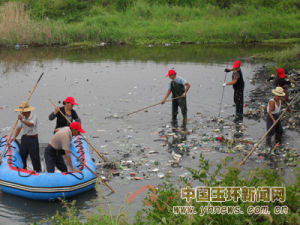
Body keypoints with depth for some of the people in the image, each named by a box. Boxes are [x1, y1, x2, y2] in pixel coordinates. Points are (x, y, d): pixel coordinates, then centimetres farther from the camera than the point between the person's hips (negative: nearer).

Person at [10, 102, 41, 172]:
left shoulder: (34, 116, -14)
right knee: (22, 154, 10)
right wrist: (15, 137, -11)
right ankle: (23, 169, 25)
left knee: (34, 156, -4)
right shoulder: (22, 117, 4)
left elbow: (30, 124, -33)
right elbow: (19, 127, 1)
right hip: (24, 138, 6)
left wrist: (22, 120, -45)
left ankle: (37, 171, 5)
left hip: (33, 138, -6)